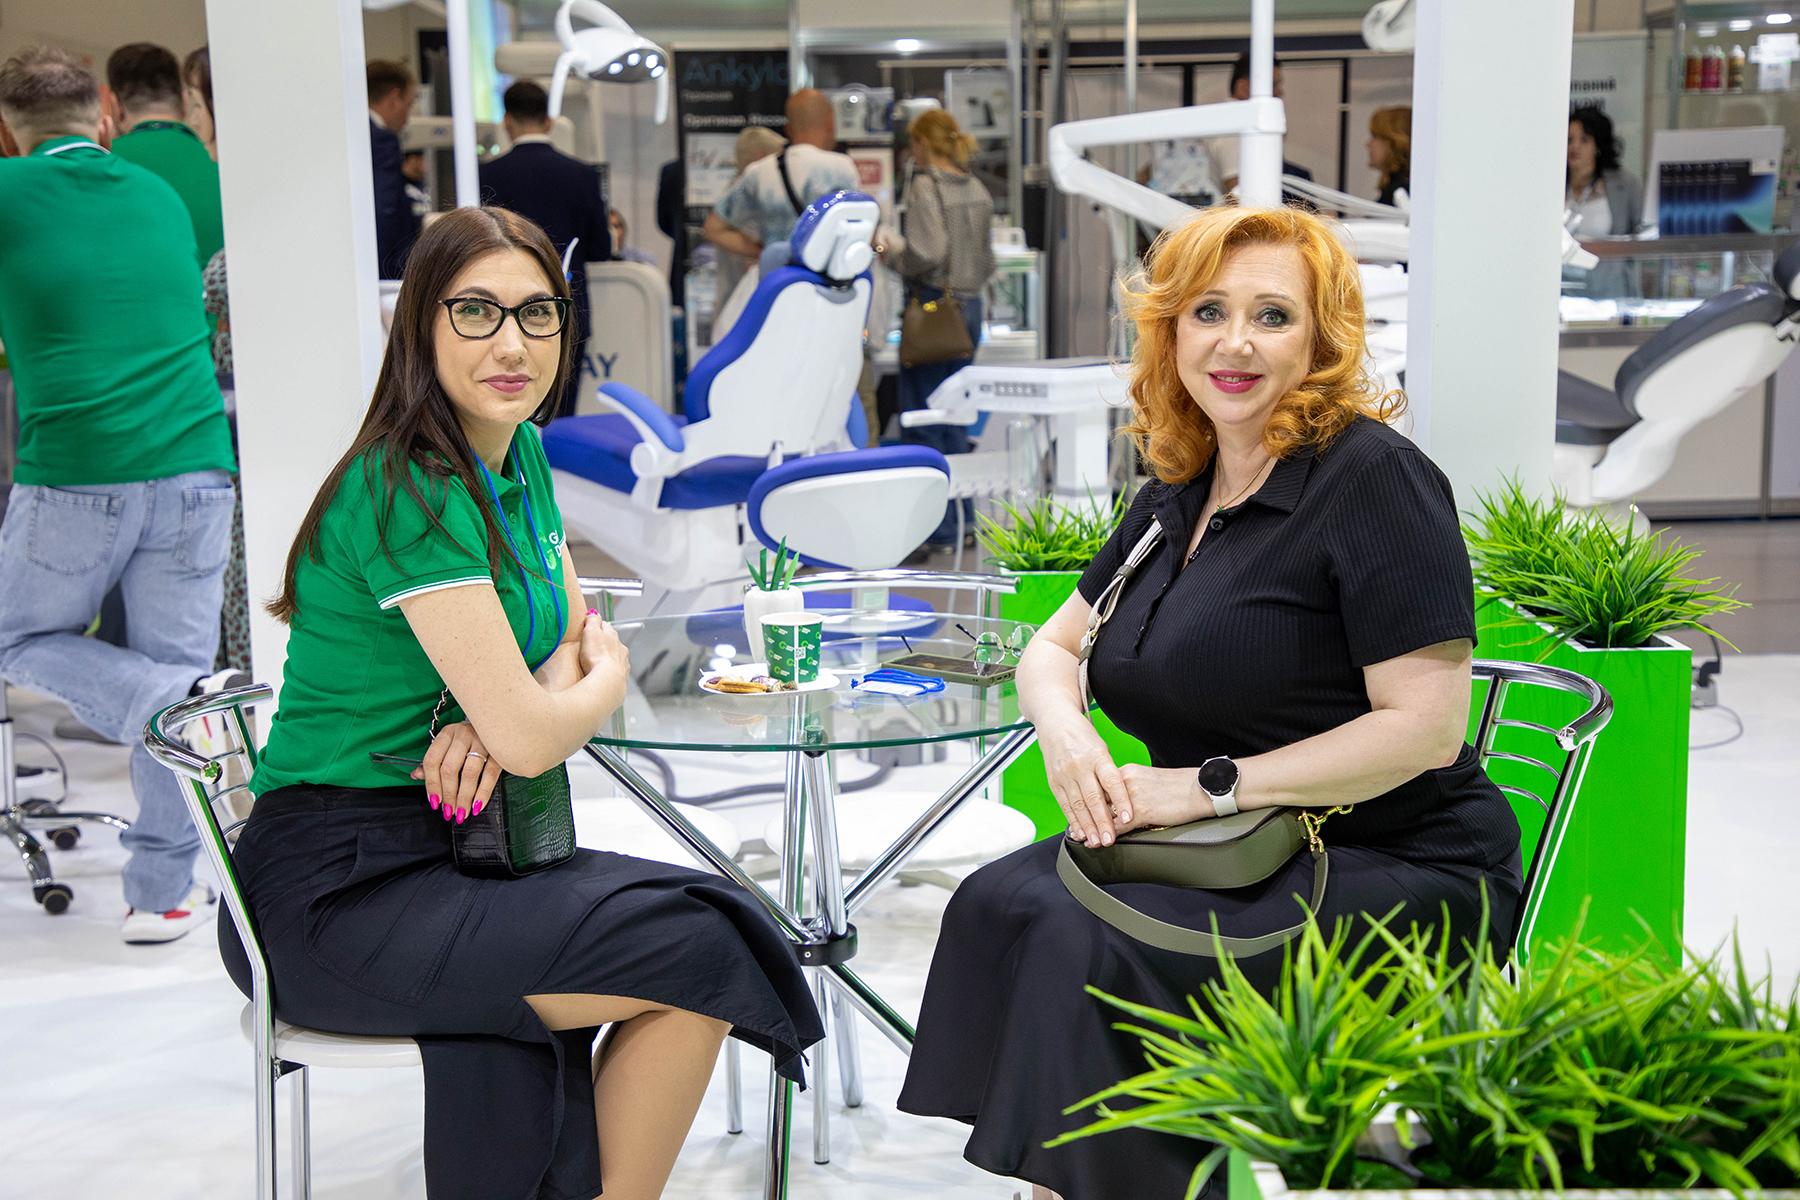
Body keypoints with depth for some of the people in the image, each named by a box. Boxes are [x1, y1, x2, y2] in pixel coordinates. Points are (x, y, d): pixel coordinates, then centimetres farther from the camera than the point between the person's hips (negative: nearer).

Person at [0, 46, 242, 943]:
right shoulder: (160, 195, 15)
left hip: (73, 474, -3)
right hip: (195, 465, 4)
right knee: (172, 666, 10)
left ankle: (177, 702, -11)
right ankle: (163, 893, 12)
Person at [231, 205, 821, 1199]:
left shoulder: (519, 454, 9)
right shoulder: (413, 493, -19)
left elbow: (577, 634, 15)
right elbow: (530, 736, -21)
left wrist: (509, 711, -9)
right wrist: (606, 680, 2)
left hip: (447, 848, 8)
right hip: (335, 890, -8)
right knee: (699, 954, -17)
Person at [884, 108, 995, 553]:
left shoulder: (925, 186, -11)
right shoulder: (978, 190, 11)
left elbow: (926, 253, -21)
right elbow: (987, 261, 14)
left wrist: (892, 253, -5)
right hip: (970, 306, 8)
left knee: (921, 422, -2)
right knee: (954, 418, 16)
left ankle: (936, 527, -1)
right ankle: (963, 522, 19)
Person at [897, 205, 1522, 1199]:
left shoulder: (1373, 476, -12)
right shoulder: (1174, 499, 12)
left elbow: (1425, 726, -18)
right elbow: (1051, 647, 18)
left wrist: (1212, 786, -18)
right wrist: (1065, 733, -6)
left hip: (1396, 874, -7)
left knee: (1094, 948, -26)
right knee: (1002, 902, -16)